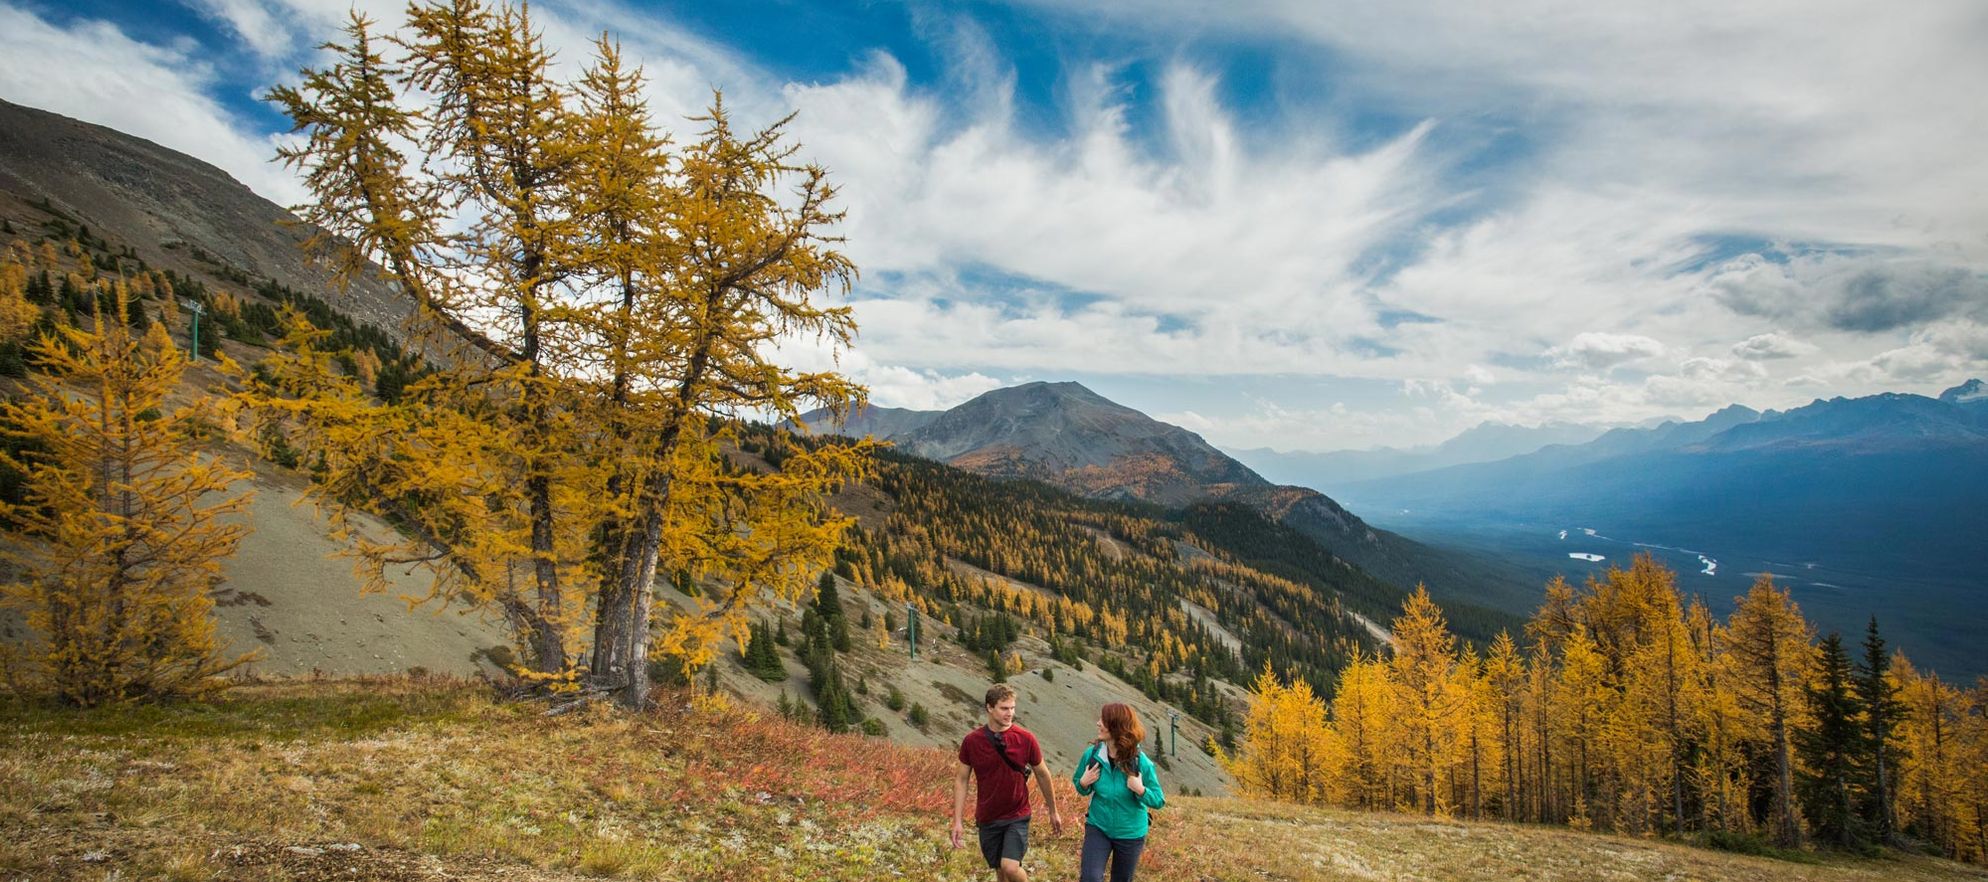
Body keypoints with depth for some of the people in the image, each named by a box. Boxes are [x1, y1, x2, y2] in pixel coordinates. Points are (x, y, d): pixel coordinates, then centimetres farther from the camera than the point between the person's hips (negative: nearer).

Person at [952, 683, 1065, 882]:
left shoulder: (1026, 739, -10)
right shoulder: (971, 741, -8)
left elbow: (1042, 775, 3)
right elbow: (961, 780, 0)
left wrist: (1053, 812, 11)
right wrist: (957, 821, -4)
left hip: (1017, 817, -2)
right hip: (987, 819, 2)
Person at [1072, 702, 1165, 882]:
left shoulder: (1141, 763, -20)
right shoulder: (1092, 754, -13)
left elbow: (1159, 801, -10)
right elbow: (1080, 786, 5)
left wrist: (1141, 790, -28)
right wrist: (1083, 784, -17)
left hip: (1130, 834, -1)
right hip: (1098, 827, 1)